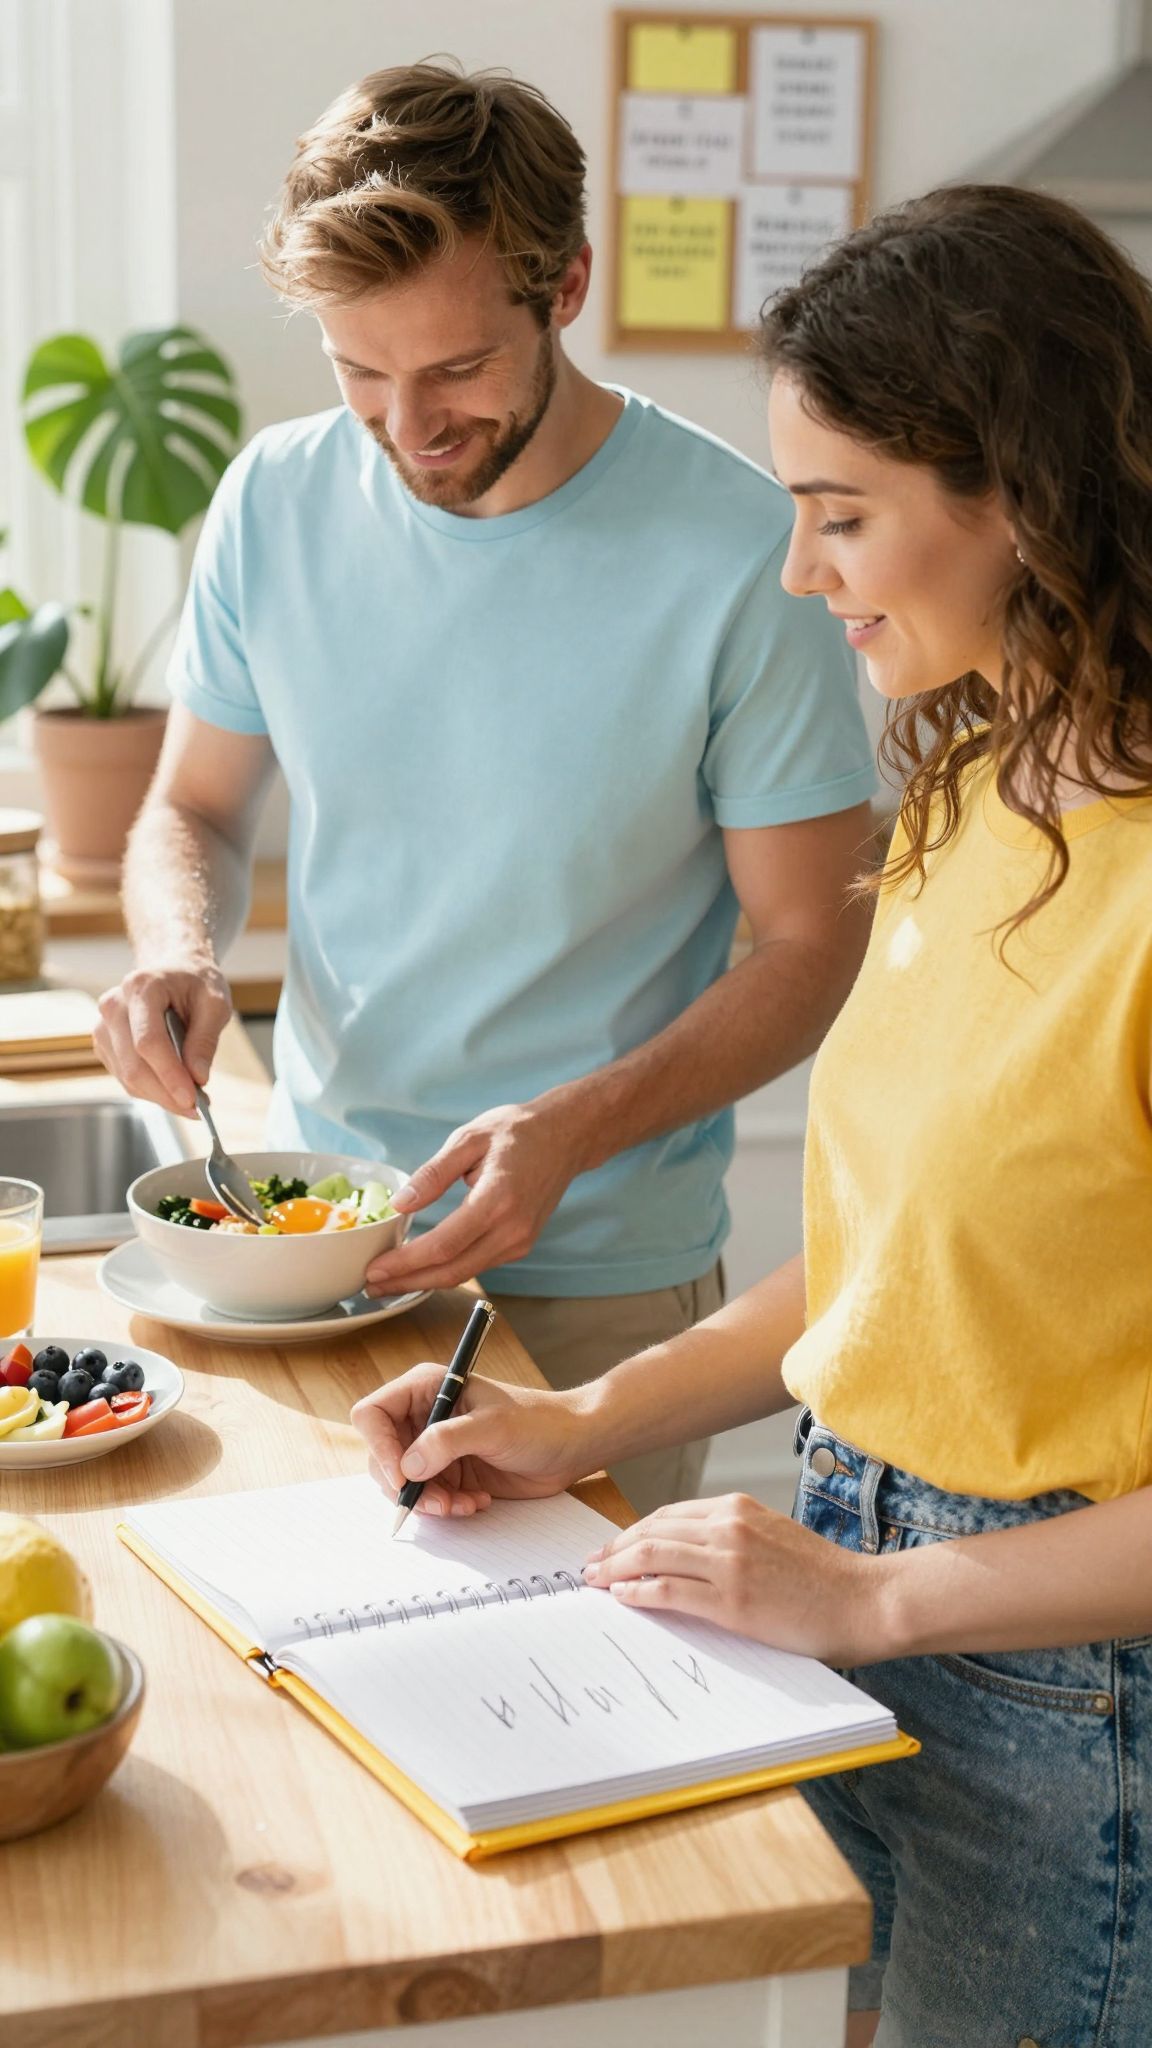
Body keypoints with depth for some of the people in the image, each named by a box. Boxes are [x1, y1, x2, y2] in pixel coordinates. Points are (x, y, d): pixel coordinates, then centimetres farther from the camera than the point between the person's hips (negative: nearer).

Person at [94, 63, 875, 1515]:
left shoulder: (739, 552, -16)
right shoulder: (276, 501, -4)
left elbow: (810, 947, -11)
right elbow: (195, 807, 9)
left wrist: (574, 1130, -25)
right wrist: (179, 954, -13)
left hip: (593, 1277, -3)